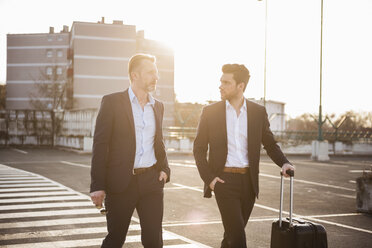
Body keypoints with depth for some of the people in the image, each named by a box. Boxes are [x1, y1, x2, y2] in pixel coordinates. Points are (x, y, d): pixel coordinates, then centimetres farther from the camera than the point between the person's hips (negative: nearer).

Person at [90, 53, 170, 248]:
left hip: (151, 181, 4)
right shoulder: (112, 102, -4)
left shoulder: (158, 106, 13)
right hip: (121, 182, -4)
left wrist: (164, 169, 6)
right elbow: (100, 145, -7)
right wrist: (98, 186, -12)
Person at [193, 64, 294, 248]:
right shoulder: (210, 112, 0)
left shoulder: (258, 112, 5)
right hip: (224, 180, -2)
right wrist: (208, 177, -7)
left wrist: (284, 163, -5)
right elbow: (199, 149, 4)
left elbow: (270, 144, 13)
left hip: (248, 181, 3)